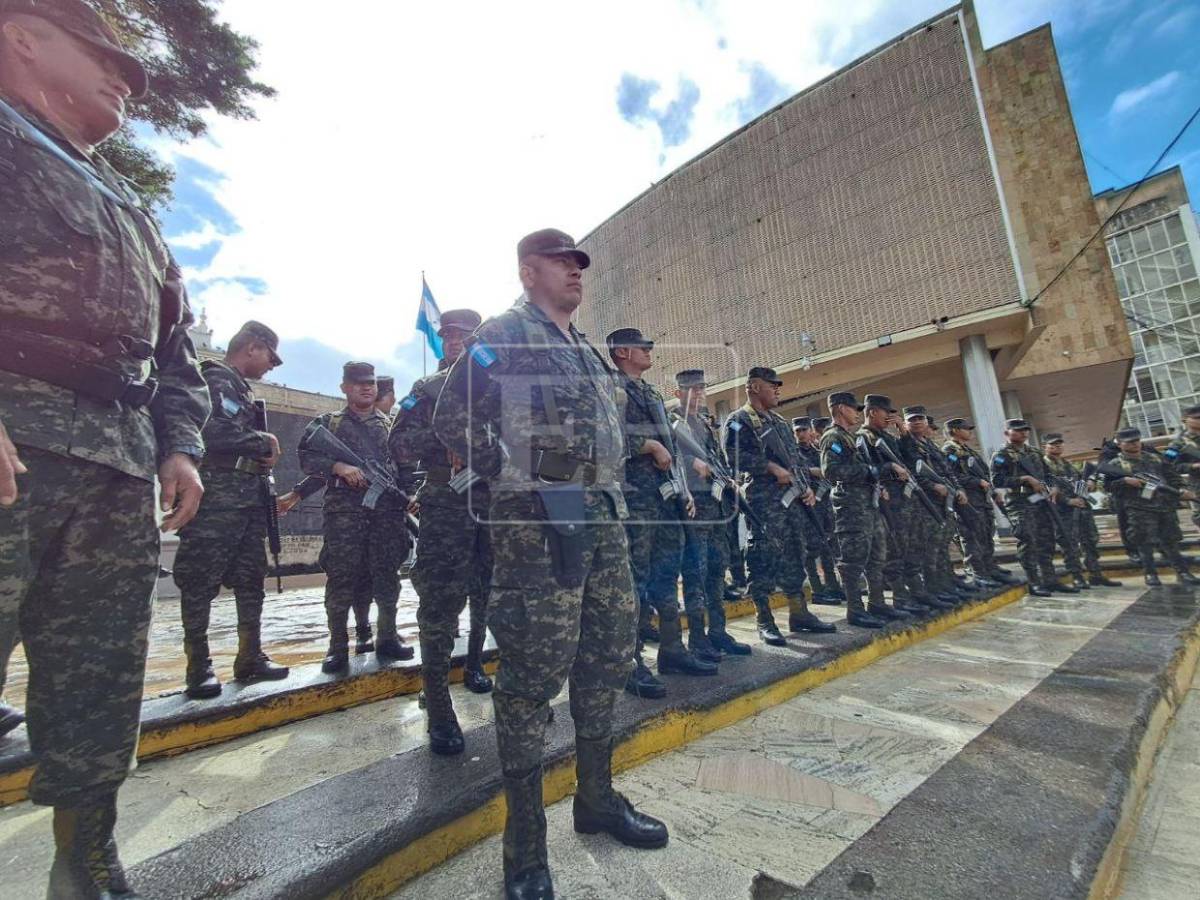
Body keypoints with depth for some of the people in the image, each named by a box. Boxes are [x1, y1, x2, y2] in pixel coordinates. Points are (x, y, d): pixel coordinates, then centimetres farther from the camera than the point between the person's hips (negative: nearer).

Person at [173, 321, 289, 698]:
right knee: (201, 583, 0)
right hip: (218, 496, -9)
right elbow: (215, 432, -23)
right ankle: (199, 667, 8)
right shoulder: (216, 379, -7)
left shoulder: (243, 388, 21)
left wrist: (266, 453, 6)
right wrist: (266, 441, -9)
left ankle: (250, 657, 19)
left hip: (249, 497, 9)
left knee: (251, 580, 11)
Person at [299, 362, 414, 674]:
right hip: (344, 509, -2)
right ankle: (338, 646, 10)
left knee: (387, 576, 5)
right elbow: (306, 457, 3)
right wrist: (339, 467, -13)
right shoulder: (327, 422, 13)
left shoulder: (391, 424, 18)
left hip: (388, 509, 2)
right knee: (341, 578, -2)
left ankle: (387, 638, 17)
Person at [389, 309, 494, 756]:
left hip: (494, 503, 3)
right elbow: (398, 446, 2)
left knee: (489, 595, 14)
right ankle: (438, 708, 2)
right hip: (446, 504, -2)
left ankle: (475, 664, 37)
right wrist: (441, 438, -14)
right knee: (440, 602, -6)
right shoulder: (428, 388, 9)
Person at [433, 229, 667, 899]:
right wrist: (524, 485, -14)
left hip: (605, 519, 9)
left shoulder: (590, 352, 25)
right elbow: (456, 419, -10)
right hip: (539, 523, -8)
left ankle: (597, 797, 32)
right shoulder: (504, 335, 0)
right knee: (535, 669, -3)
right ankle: (525, 838, 15)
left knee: (610, 657, 13)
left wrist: (615, 493, 16)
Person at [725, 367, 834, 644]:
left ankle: (799, 614, 24)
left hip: (792, 497, 9)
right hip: (764, 500, -8)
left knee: (794, 558, 13)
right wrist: (772, 468, -20)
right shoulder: (739, 421, -5)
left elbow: (796, 458, 25)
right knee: (764, 560, -5)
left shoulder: (779, 421, 22)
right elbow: (735, 456, -21)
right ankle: (765, 622, 4)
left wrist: (807, 487, 11)